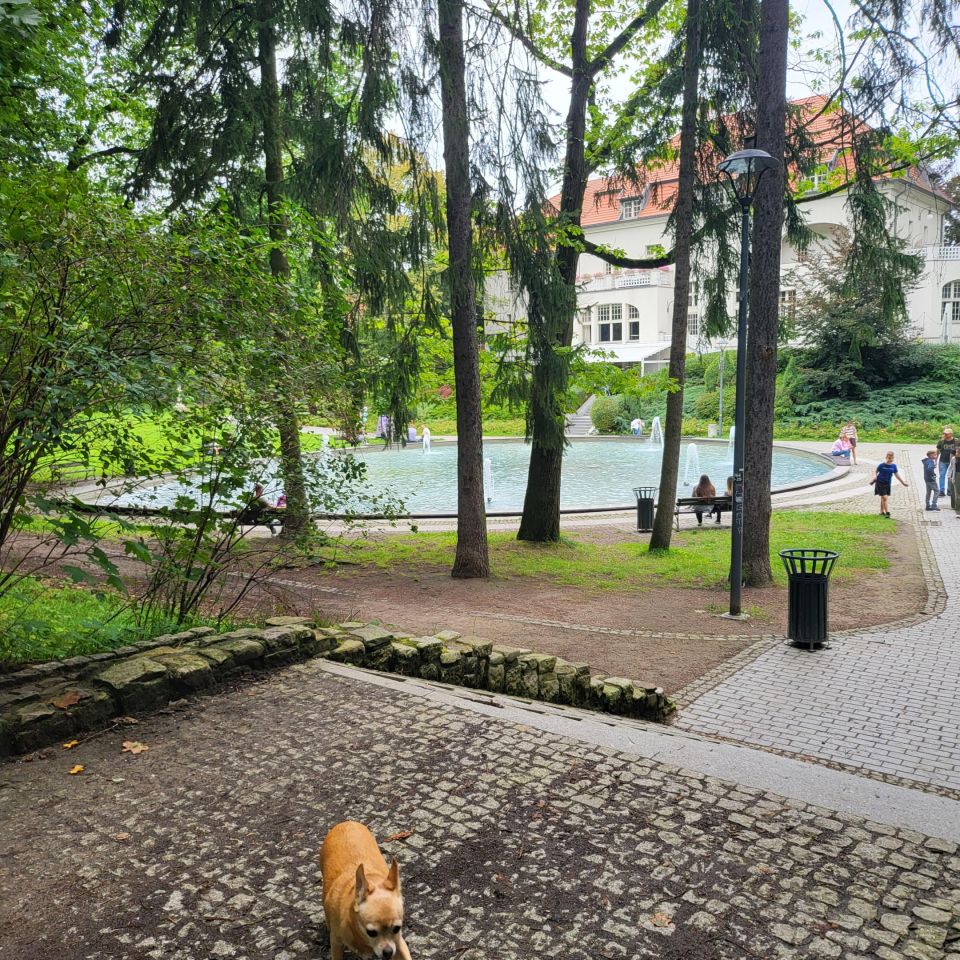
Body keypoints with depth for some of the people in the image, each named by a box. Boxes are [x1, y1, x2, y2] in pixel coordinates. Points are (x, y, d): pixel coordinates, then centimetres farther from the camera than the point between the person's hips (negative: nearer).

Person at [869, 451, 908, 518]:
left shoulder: (894, 466, -2)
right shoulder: (881, 465, -14)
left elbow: (897, 475, 9)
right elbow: (876, 472, -2)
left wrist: (903, 482, 10)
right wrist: (874, 478, -19)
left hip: (888, 484, 4)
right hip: (880, 483, -4)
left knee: (883, 498, 14)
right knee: (885, 498, -10)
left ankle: (882, 512, 26)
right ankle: (887, 512, -9)